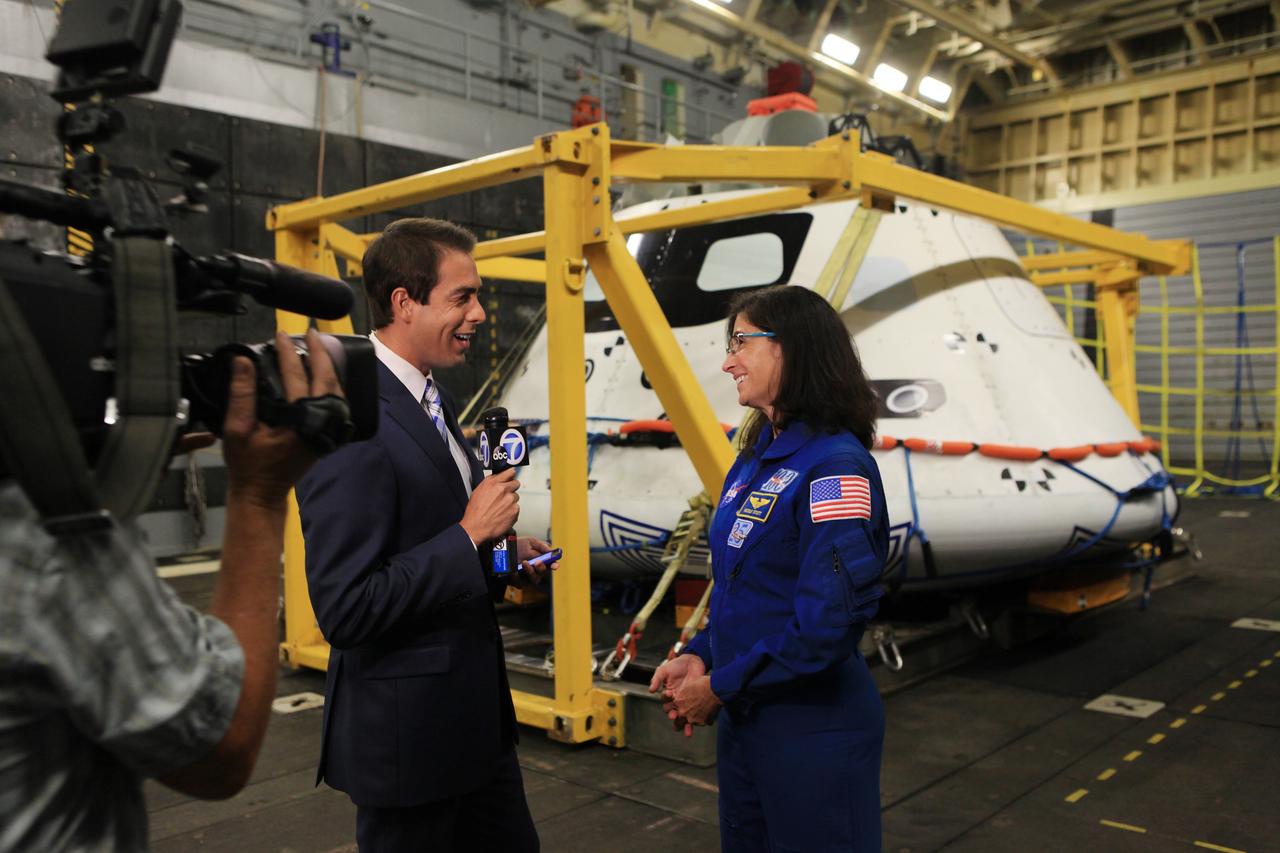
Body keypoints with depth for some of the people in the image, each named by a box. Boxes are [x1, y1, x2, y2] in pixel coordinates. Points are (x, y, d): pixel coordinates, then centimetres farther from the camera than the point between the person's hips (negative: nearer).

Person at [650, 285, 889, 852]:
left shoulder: (835, 466, -20)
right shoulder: (755, 459, 7)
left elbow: (826, 623, -25)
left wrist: (720, 686, -16)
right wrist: (698, 657, -1)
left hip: (814, 726, -8)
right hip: (742, 717, 8)